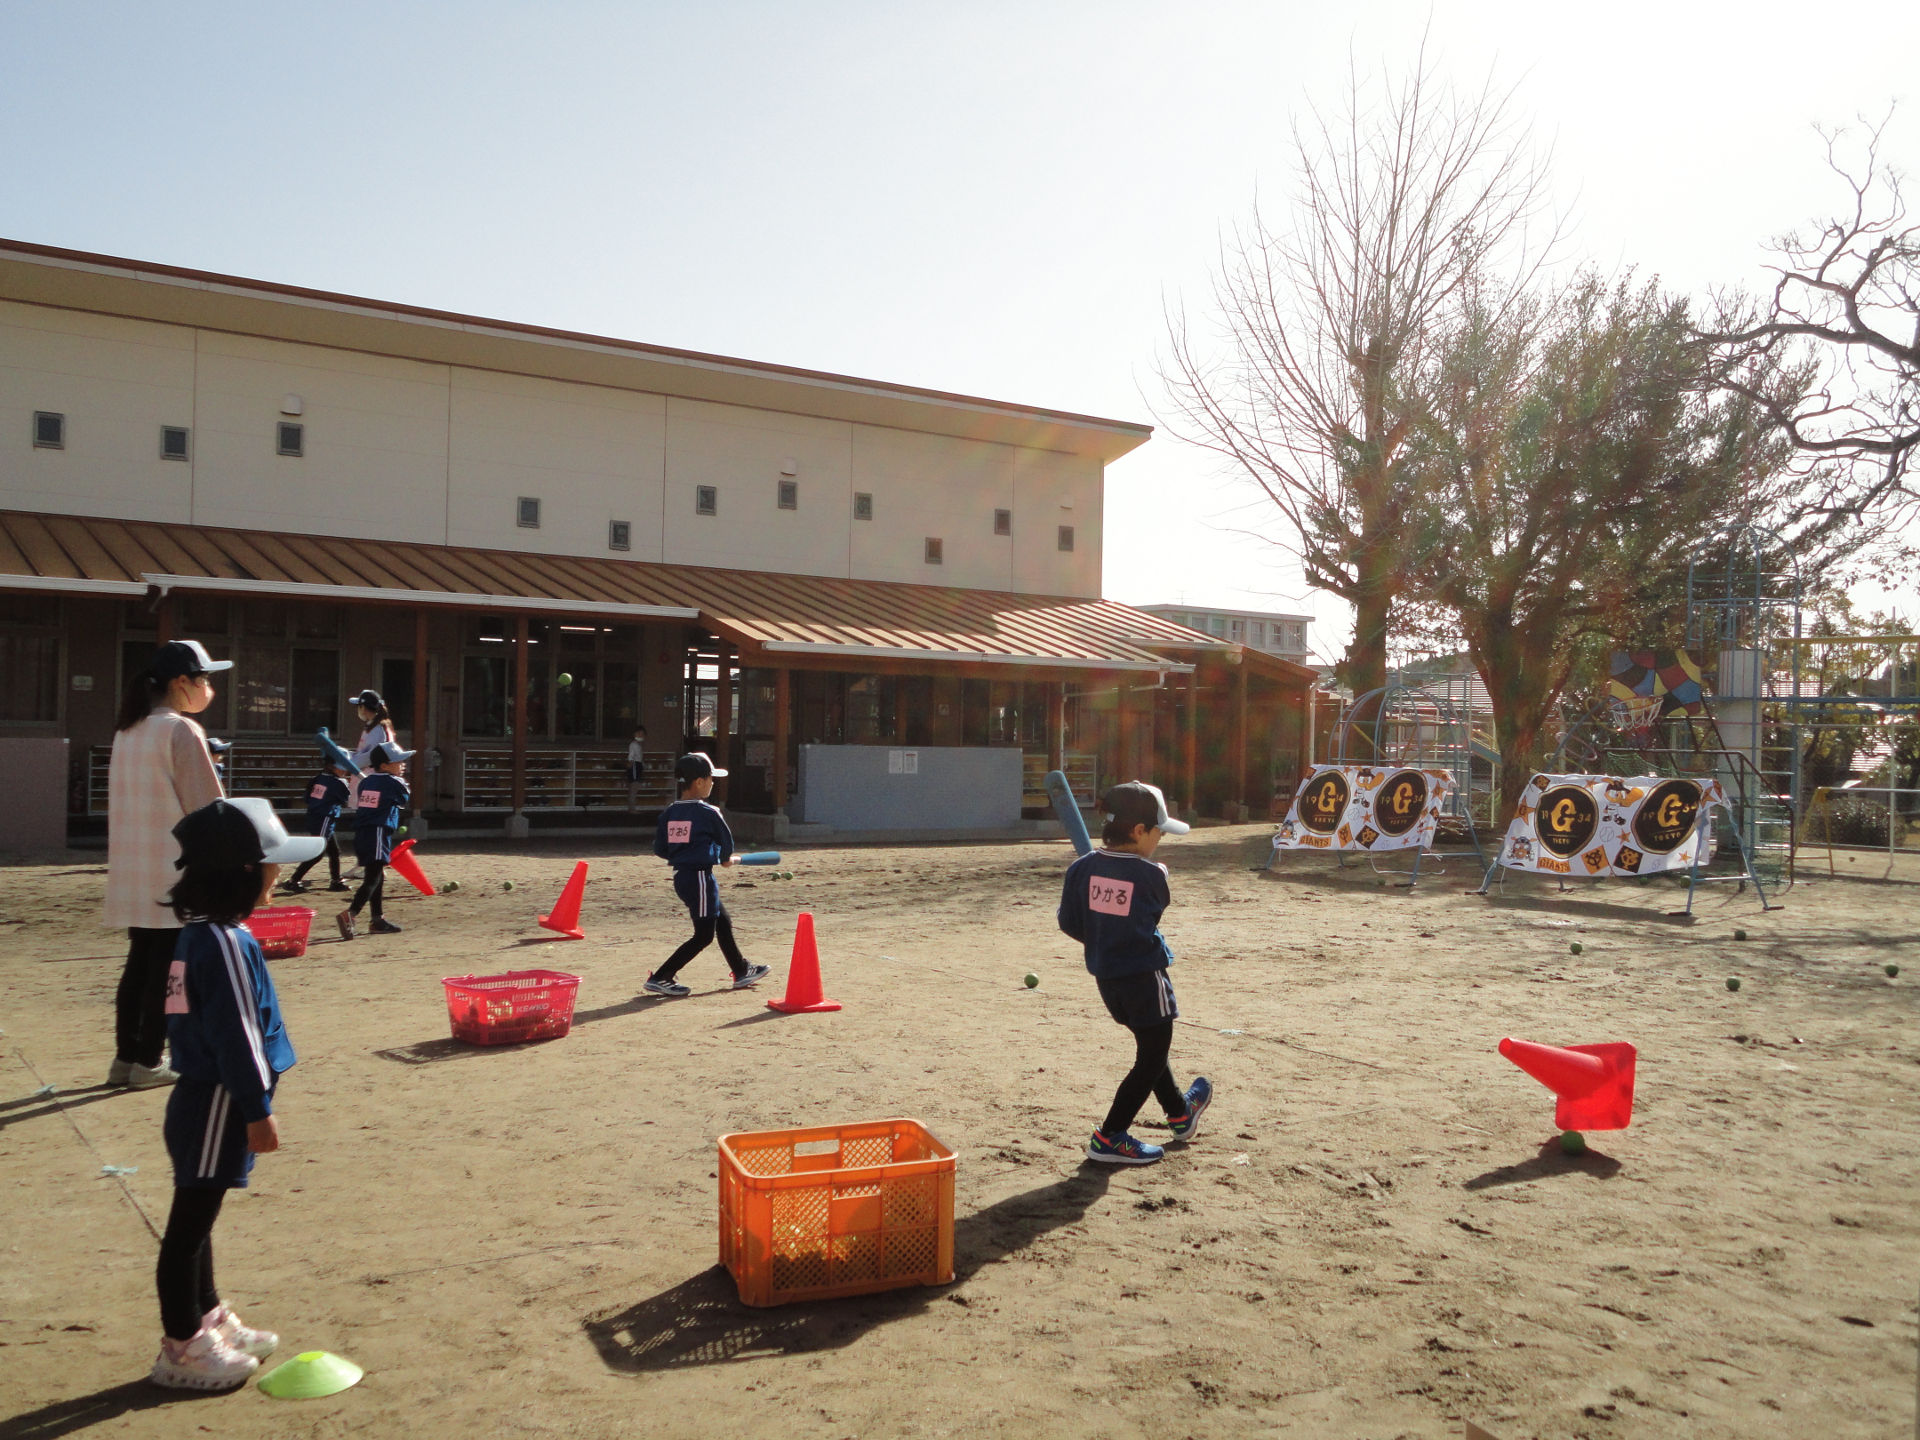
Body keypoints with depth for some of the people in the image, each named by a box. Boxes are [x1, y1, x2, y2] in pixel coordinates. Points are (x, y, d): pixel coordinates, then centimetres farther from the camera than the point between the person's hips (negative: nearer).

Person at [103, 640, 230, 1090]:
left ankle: (125, 1057, 20)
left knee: (139, 965, 14)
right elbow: (209, 808, -15)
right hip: (174, 873, -8)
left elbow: (131, 801, 15)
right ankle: (148, 1062, 8)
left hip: (133, 874, 8)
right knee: (166, 969, 2)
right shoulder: (182, 731, -14)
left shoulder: (128, 731, 11)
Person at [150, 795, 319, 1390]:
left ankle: (207, 1319, 36)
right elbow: (235, 1035, -23)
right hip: (217, 1107, -10)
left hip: (202, 1099, 10)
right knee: (191, 1221, 2)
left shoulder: (197, 935, 7)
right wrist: (258, 1110, -17)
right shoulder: (227, 944, -24)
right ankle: (182, 1349, 15)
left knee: (197, 1215, 21)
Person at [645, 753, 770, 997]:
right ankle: (659, 978, -4)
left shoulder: (668, 813, 4)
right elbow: (727, 843, -2)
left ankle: (742, 972, 34)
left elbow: (659, 849, 7)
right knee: (704, 935, 0)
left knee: (723, 922, 21)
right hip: (700, 876, -8)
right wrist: (725, 858, 19)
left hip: (681, 876, 8)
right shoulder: (708, 812, -13)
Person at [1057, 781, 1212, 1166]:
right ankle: (1109, 1138, 6)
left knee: (1150, 1046, 24)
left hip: (1104, 975, 7)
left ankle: (1180, 1113, 43)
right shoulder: (1151, 874, -16)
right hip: (1144, 976, -7)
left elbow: (1069, 922, 1)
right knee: (1152, 1057, 7)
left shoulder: (1083, 868, -4)